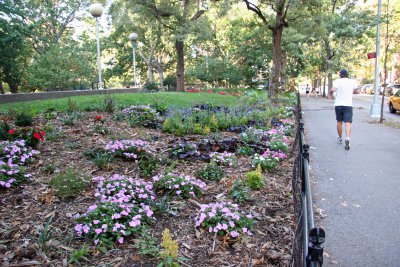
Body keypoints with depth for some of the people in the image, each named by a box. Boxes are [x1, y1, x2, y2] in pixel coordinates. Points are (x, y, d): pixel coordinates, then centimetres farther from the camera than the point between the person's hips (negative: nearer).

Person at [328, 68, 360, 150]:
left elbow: (333, 89, -21)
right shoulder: (353, 82, 4)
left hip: (338, 104, 0)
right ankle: (347, 139, -28)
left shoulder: (337, 81, -3)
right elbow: (358, 91, 13)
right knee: (348, 123, -7)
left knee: (339, 122, 15)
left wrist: (330, 93, 0)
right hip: (348, 104, 0)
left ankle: (340, 138, 30)